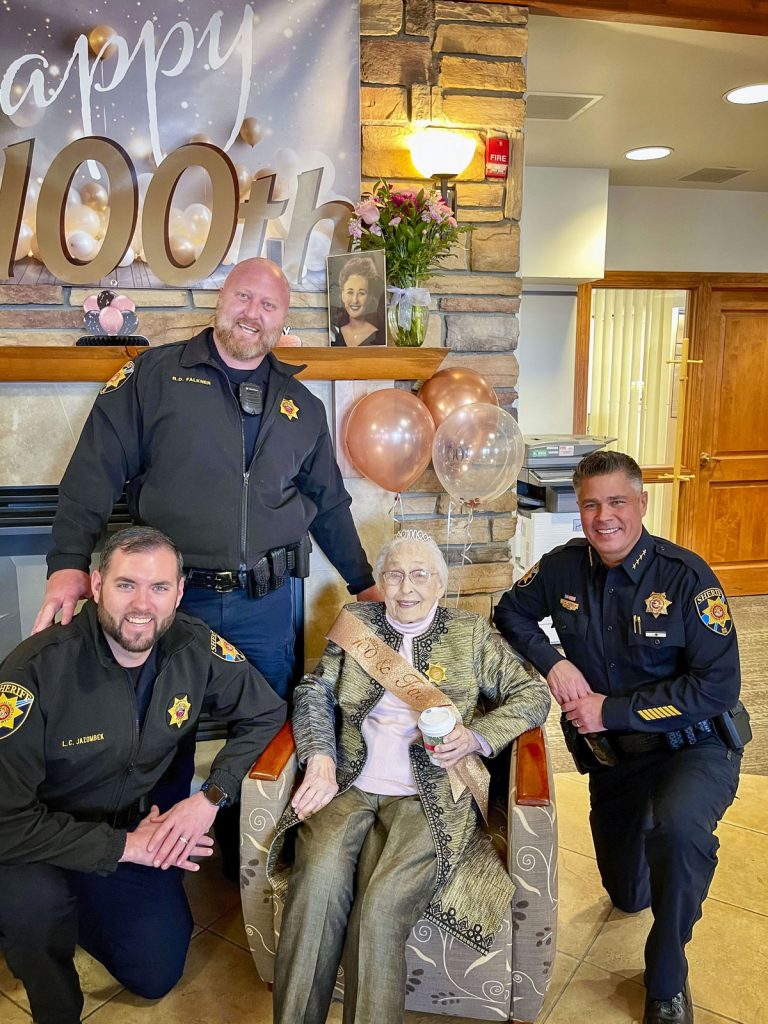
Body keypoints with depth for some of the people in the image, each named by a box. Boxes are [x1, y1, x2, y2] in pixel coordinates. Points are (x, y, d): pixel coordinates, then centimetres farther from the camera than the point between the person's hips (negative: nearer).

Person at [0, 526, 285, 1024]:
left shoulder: (195, 647, -19)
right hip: (47, 836, -3)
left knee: (159, 975, 5)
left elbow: (264, 712, -5)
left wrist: (210, 797, -17)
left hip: (141, 813, 4)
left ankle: (75, 908, 34)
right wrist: (122, 845, -26)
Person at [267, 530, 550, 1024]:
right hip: (348, 786, 2)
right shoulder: (355, 621, 13)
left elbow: (532, 695, 8)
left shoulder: (471, 633, 10)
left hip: (427, 797, -1)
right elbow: (314, 692, 9)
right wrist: (320, 758, -10)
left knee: (380, 908, -25)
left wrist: (476, 737, -9)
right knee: (318, 882, -26)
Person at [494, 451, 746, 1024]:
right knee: (627, 895, 19)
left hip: (694, 746, -4)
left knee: (678, 826, -38)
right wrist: (553, 662, -12)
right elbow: (511, 612, 7)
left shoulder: (685, 576, -20)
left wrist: (612, 709, -23)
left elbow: (718, 687, -22)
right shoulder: (564, 568, -8)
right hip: (613, 754, 5)